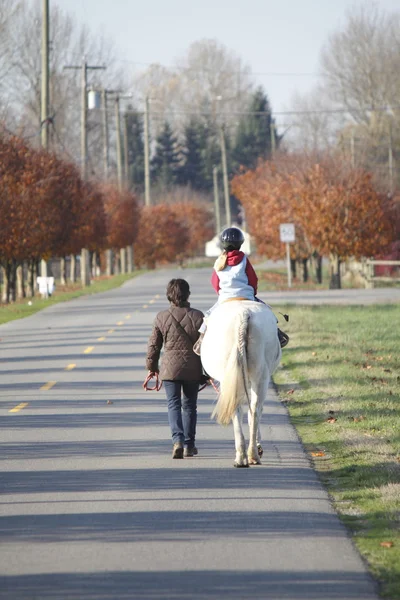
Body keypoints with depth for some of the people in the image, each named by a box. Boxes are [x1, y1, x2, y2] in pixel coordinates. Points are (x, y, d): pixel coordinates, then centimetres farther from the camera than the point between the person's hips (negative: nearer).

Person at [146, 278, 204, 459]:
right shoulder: (198, 316, -3)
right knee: (189, 405, 13)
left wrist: (152, 366, 15)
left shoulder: (161, 317, -4)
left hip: (170, 367, -1)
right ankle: (189, 445, 19)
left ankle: (178, 440, -22)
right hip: (193, 368, 1)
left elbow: (154, 345, 2)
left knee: (174, 404, 0)